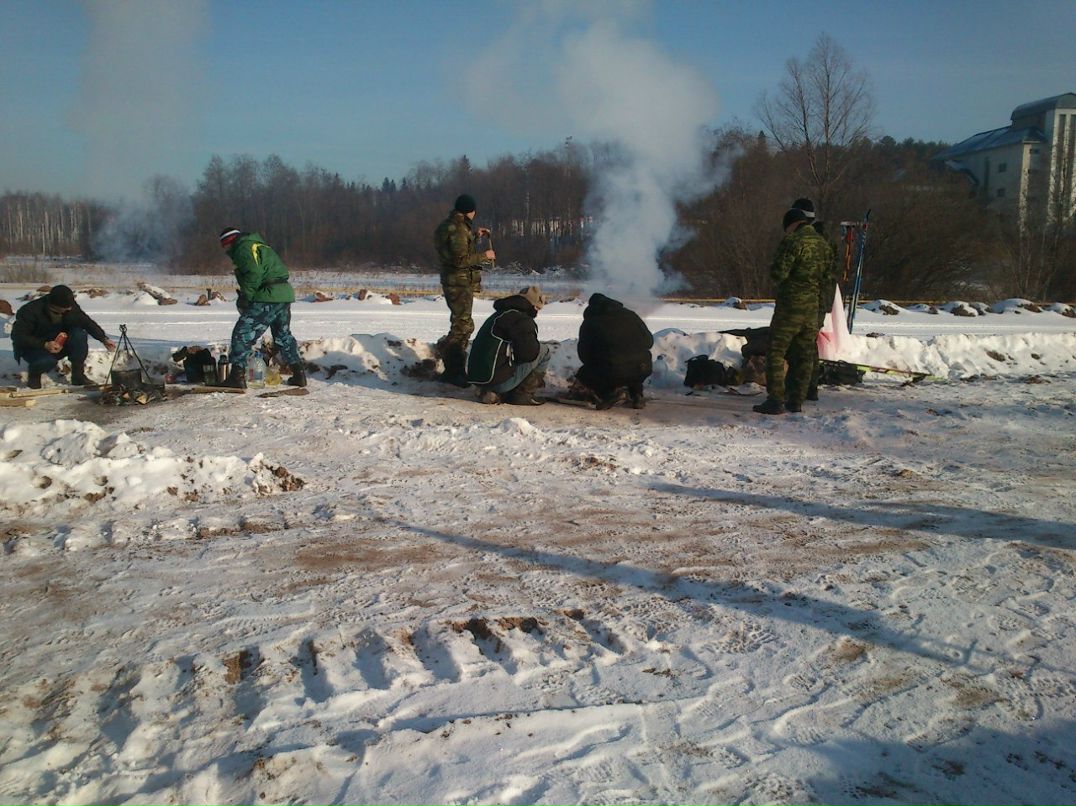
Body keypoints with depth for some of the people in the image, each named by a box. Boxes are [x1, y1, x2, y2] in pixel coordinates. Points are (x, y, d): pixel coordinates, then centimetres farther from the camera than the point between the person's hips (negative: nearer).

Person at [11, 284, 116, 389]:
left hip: (59, 344, 5)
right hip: (34, 348, -5)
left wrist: (104, 339, -13)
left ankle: (78, 376, -10)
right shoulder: (30, 311, -27)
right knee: (48, 361, -39)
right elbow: (18, 336, -25)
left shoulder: (70, 306, -14)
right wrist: (45, 345, -36)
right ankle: (34, 374, 0)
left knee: (80, 336, -25)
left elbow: (86, 322, -3)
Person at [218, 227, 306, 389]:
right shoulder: (258, 245, 26)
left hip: (267, 298, -9)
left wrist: (245, 297, -10)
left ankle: (237, 376, -9)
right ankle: (299, 374, 23)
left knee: (242, 334, -5)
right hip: (285, 295, 9)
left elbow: (254, 274, -20)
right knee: (283, 335, 23)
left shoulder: (243, 248, -4)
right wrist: (246, 296, 20)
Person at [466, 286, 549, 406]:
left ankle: (491, 392, 12)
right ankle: (522, 395, 1)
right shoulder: (521, 319, -9)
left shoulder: (498, 314, 22)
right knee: (544, 351, 2)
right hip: (500, 381, -9)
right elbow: (528, 353, -17)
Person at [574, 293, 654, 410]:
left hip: (612, 373, -3)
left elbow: (584, 356, 10)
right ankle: (637, 396, 22)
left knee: (583, 373, 23)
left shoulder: (588, 323, 8)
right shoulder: (630, 315, 17)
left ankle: (610, 392, 0)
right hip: (642, 370, 4)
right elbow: (649, 341, 20)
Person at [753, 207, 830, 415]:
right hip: (812, 307, 7)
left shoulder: (792, 241, -12)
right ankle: (796, 401, 14)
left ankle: (776, 400, -6)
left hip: (790, 306, -7)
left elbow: (777, 273, -16)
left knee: (775, 352, -2)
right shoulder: (823, 244, 11)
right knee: (804, 355, 11)